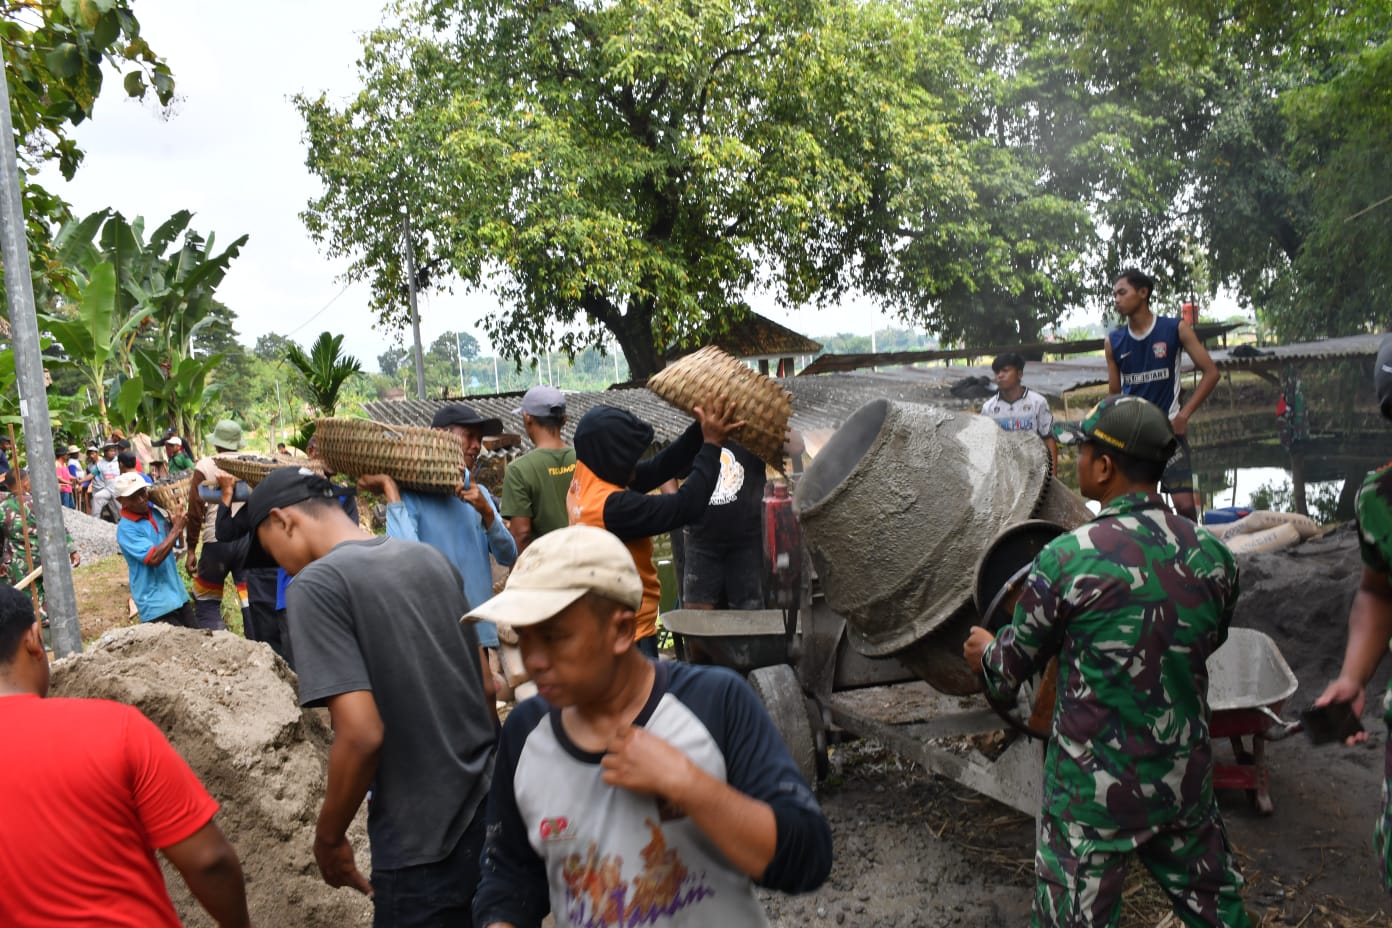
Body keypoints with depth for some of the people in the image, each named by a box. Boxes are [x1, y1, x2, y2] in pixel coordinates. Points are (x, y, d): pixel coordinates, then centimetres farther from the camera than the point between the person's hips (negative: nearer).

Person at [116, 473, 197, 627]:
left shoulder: (155, 512, 6)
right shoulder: (126, 529, -16)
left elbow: (176, 543, 22)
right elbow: (154, 558, -26)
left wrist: (175, 523, 2)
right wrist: (177, 528, -19)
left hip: (178, 594, 7)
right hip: (155, 604, -7)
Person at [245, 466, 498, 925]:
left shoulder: (316, 584, -15)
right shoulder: (430, 558, 6)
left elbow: (362, 735, -22)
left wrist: (329, 837, -6)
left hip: (425, 843, -6)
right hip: (490, 810, 7)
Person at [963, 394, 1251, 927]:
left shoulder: (1068, 558, -19)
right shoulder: (1212, 555, -5)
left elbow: (1014, 665, -6)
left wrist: (985, 653, 16)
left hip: (1094, 790, -4)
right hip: (1187, 779, 5)